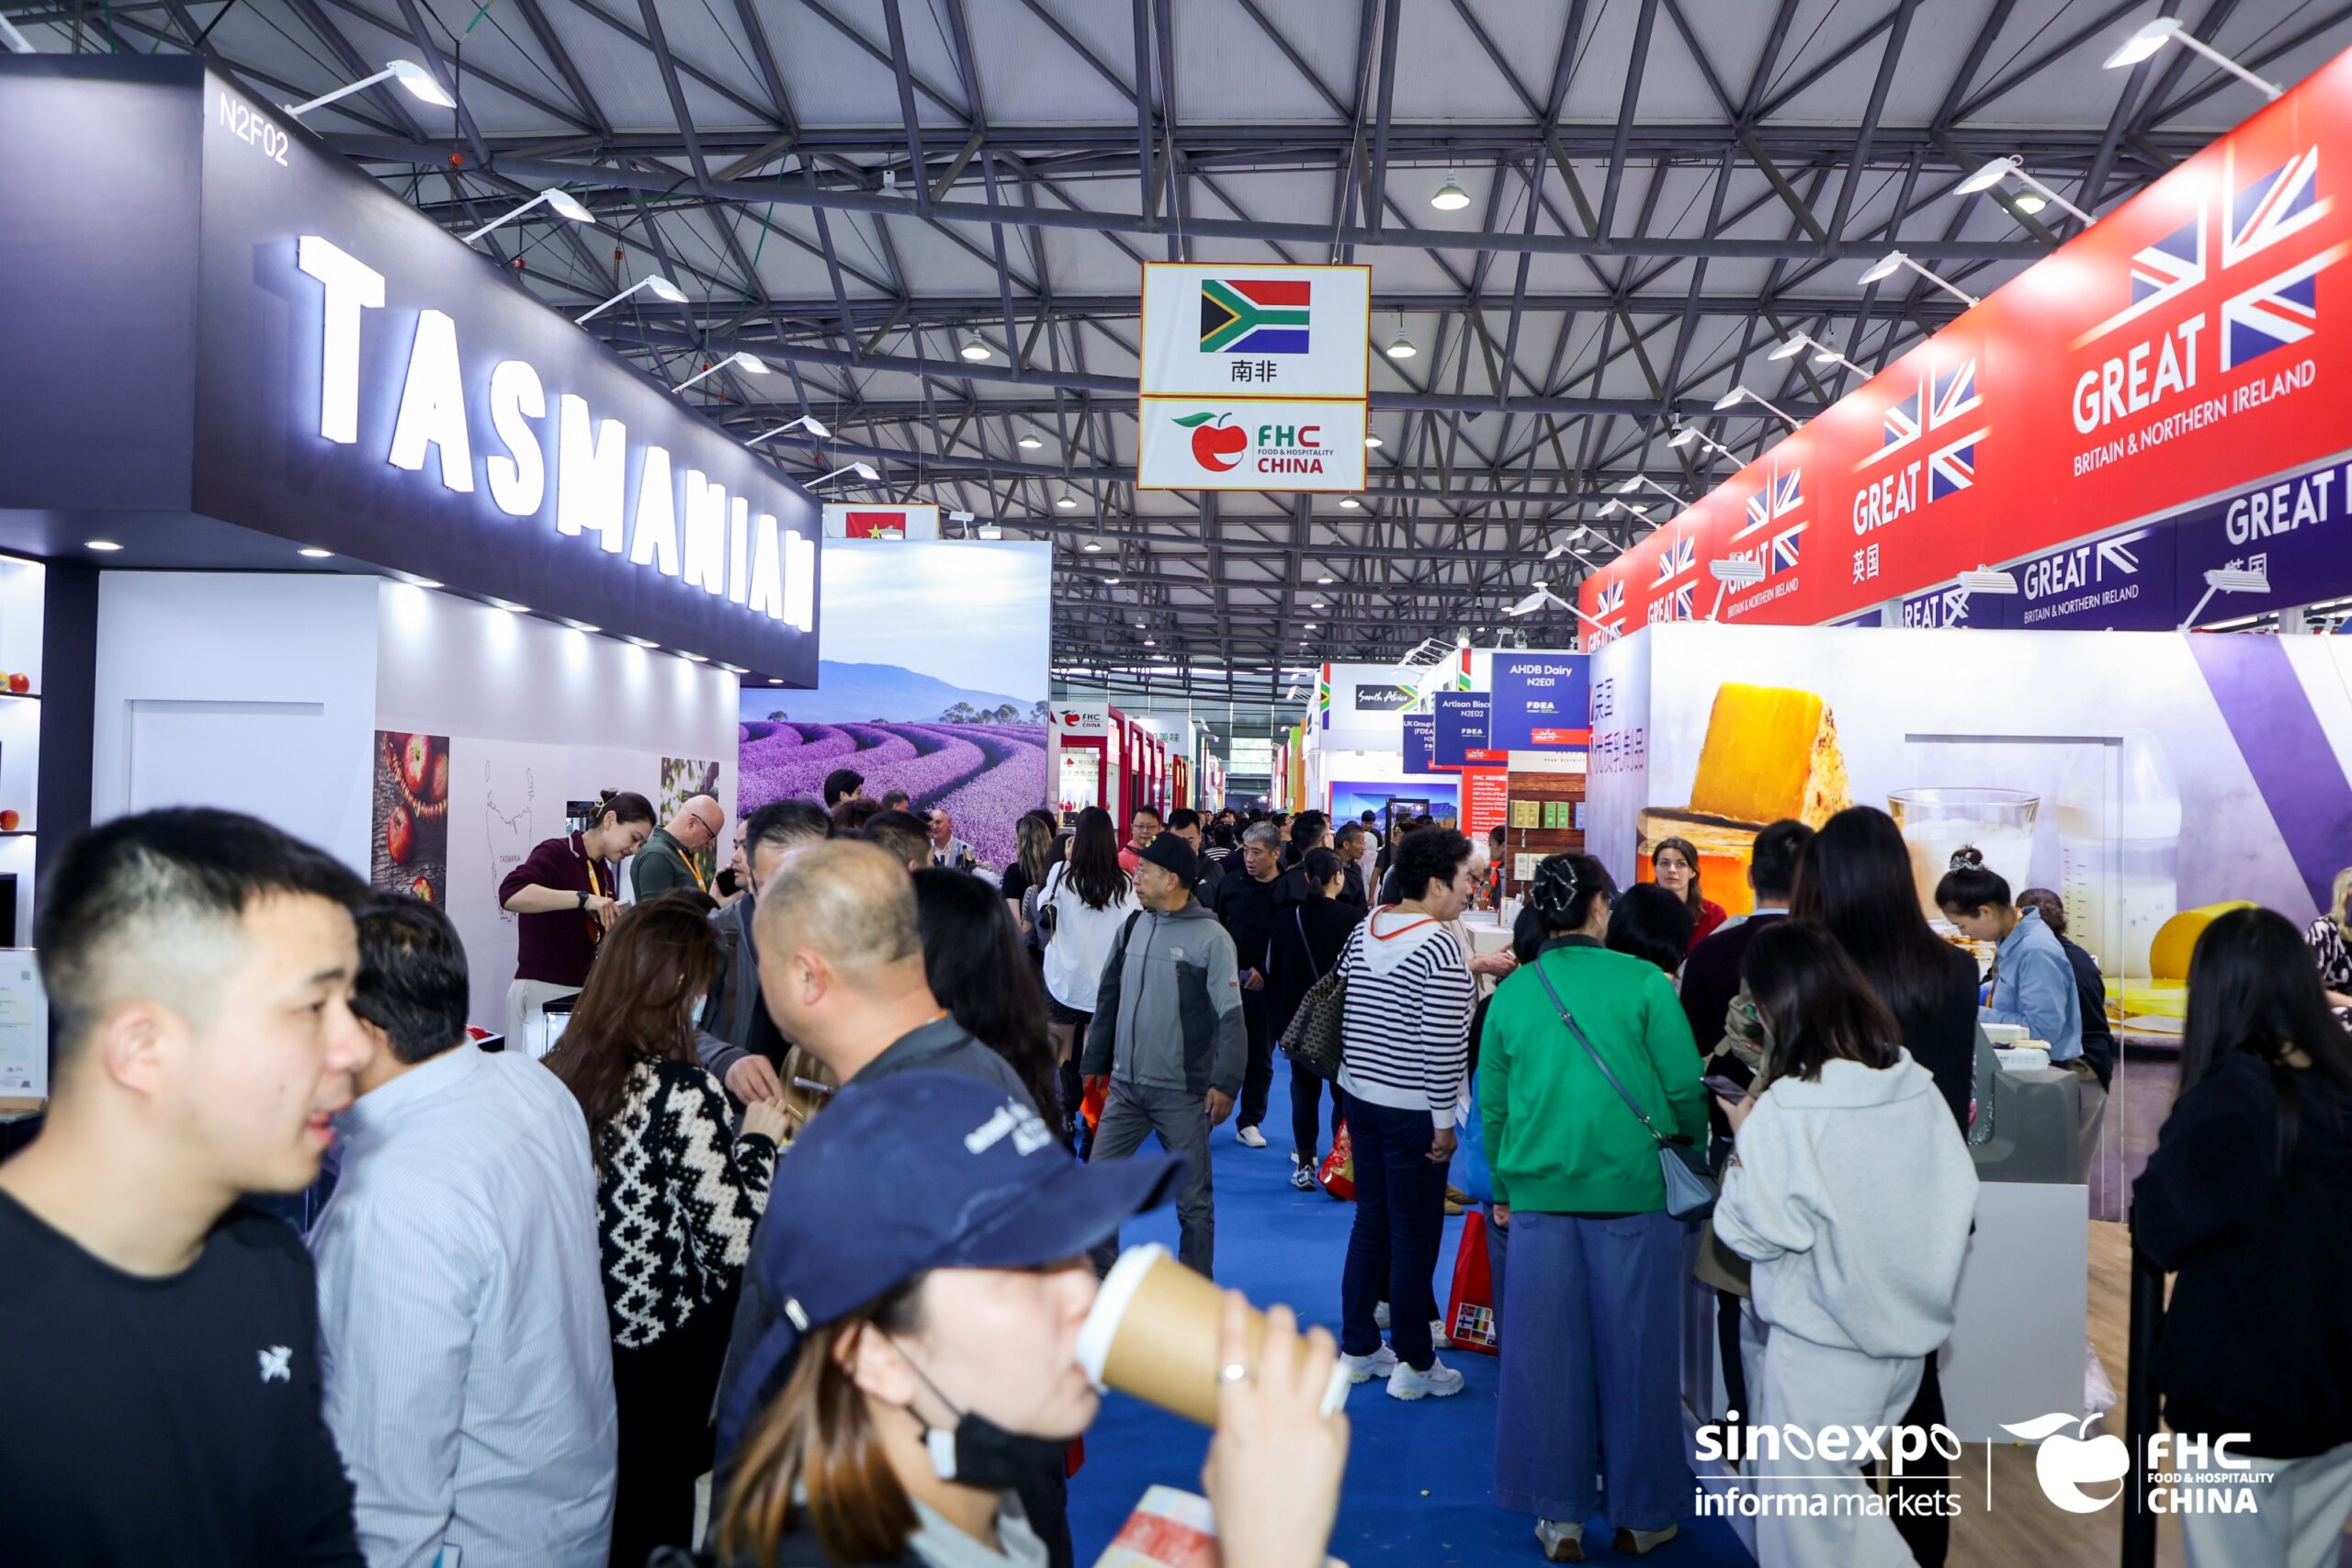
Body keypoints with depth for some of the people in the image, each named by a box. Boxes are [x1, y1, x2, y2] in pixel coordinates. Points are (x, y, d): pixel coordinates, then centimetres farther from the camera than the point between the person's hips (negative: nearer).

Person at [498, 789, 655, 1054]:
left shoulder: (606, 875, 13)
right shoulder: (556, 853, -9)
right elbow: (510, 894, -28)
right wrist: (584, 899, -30)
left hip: (584, 993, 7)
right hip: (541, 991, -7)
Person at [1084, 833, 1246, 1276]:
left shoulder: (1210, 937, -11)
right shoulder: (1132, 926, 5)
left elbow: (1231, 1017, -12)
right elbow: (1109, 998, 13)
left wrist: (1225, 1082, -19)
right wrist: (1093, 1063, 13)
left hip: (1182, 1092, -5)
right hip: (1125, 1085, 5)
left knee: (1193, 1198, 6)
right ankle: (1099, 1271, 26)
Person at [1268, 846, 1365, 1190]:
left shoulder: (1287, 919, -4)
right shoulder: (1355, 918, -13)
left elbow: (1274, 971, 2)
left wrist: (1278, 1019, 10)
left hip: (1298, 1018, 2)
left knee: (1304, 1089, 12)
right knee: (1344, 1091, 8)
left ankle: (1305, 1164, 15)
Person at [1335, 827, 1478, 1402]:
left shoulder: (1364, 930, 5)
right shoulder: (1439, 949, -19)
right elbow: (1443, 1046, -20)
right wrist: (1445, 1123, -13)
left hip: (1360, 1096, 8)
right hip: (1413, 1111, -8)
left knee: (1371, 1221, 16)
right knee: (1415, 1235, 4)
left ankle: (1359, 1348, 26)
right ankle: (1413, 1366, 15)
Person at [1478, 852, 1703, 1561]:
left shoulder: (1512, 992, 3)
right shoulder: (1643, 983, -7)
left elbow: (1492, 1104, 7)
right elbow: (1686, 1090, -7)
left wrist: (1502, 1191, 19)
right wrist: (1694, 1145, 14)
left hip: (1538, 1191, 2)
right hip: (1630, 1189, -2)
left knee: (1546, 1354, 10)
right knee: (1633, 1353, 11)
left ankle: (1559, 1516, 20)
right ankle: (1640, 1515, 25)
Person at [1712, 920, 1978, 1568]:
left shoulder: (1784, 1111, -21)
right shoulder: (1918, 1087, -2)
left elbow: (1764, 1232, -18)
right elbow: (1960, 1203, 5)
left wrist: (1744, 1139, -7)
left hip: (1823, 1347, -6)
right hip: (1910, 1333, 6)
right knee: (1844, 1493, 21)